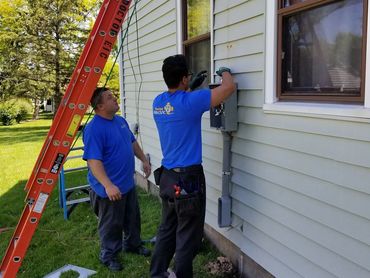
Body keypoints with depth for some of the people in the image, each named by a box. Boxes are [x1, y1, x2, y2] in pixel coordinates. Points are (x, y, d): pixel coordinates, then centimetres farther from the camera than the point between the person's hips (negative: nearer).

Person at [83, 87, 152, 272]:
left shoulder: (120, 121, 4)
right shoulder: (93, 129, -24)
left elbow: (132, 142, 19)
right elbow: (93, 161, -30)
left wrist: (144, 160, 19)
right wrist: (108, 185, -37)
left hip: (128, 183, 8)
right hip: (109, 189, -8)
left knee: (132, 219, 23)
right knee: (111, 224, 9)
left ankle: (133, 244, 44)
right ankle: (108, 256, 29)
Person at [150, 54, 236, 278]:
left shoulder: (158, 102, 3)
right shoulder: (190, 102, -18)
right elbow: (230, 87, -14)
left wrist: (192, 87, 23)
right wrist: (225, 72, 7)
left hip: (167, 177, 8)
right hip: (188, 179, -8)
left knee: (167, 230, 19)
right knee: (188, 237, 6)